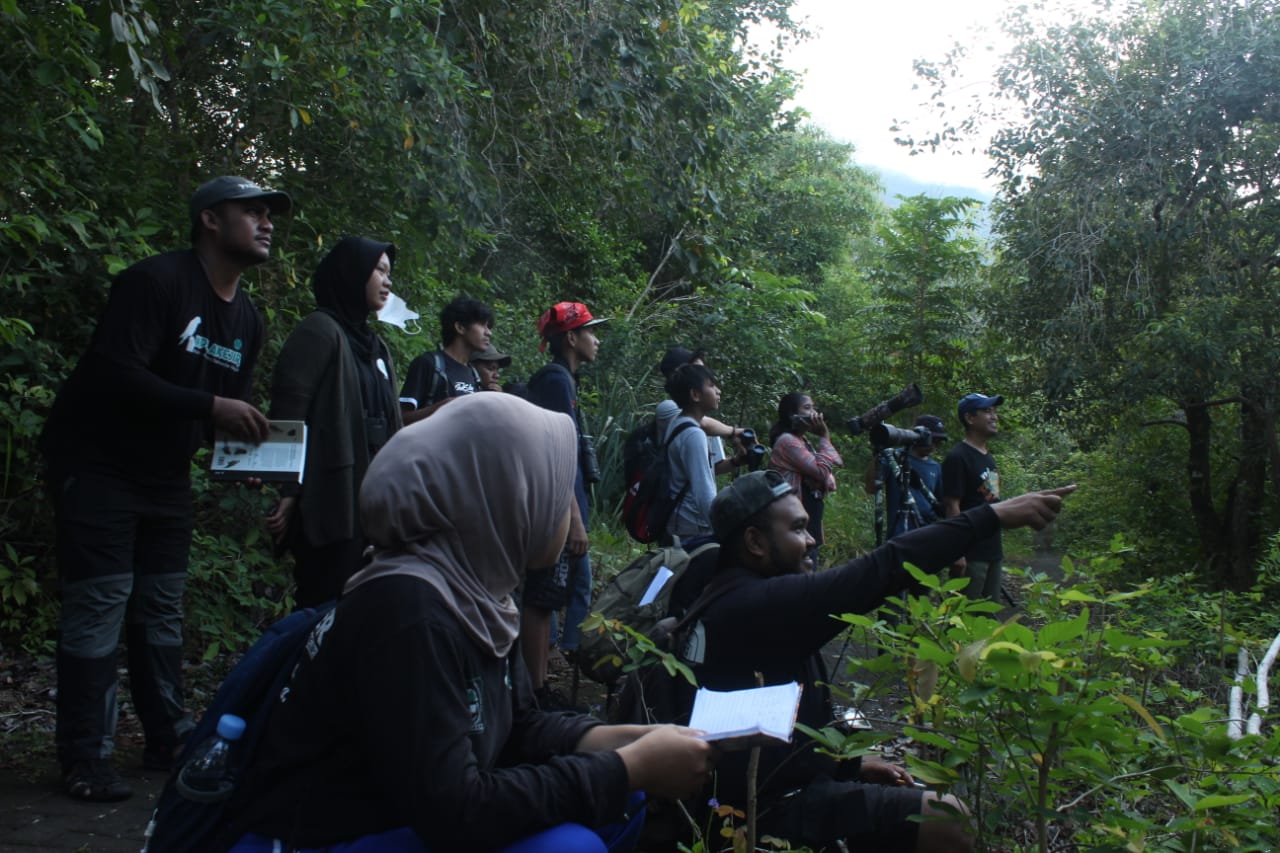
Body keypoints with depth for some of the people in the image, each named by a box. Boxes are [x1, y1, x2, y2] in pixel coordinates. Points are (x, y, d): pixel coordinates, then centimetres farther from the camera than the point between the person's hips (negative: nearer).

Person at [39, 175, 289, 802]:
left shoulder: (247, 320, 8)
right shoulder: (156, 281, -18)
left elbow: (231, 404, 15)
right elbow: (116, 373, -27)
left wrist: (248, 443, -6)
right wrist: (211, 407, -31)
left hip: (166, 475, 8)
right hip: (97, 463, -8)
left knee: (162, 607, 11)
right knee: (100, 604, -8)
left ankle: (169, 740, 20)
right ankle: (85, 759, 1)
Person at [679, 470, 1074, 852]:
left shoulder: (732, 598, 10)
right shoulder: (763, 604, -22)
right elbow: (884, 569, -27)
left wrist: (851, 762, 9)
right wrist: (995, 515, -23)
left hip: (770, 784, 11)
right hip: (771, 807, -11)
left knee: (927, 796, 17)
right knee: (947, 819, -16)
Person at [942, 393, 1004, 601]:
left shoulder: (989, 458, 16)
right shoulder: (958, 458, -12)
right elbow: (952, 506, -16)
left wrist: (997, 548, 19)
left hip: (992, 551, 9)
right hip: (971, 554, -9)